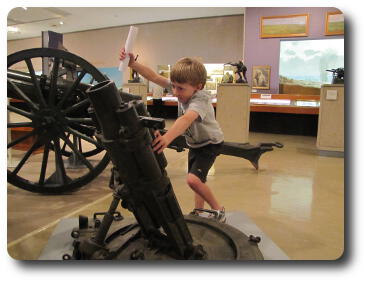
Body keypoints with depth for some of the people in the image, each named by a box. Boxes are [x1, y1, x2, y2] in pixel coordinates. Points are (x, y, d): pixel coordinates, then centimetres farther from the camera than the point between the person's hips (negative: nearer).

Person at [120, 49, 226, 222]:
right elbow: (154, 77, -17)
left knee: (193, 179, -23)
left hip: (210, 144, -8)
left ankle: (218, 209, -2)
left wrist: (167, 137, -71)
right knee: (196, 180, 15)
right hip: (193, 143, 8)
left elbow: (186, 119, -54)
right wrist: (133, 64, -32)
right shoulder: (182, 89, -14)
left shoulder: (200, 100, -35)